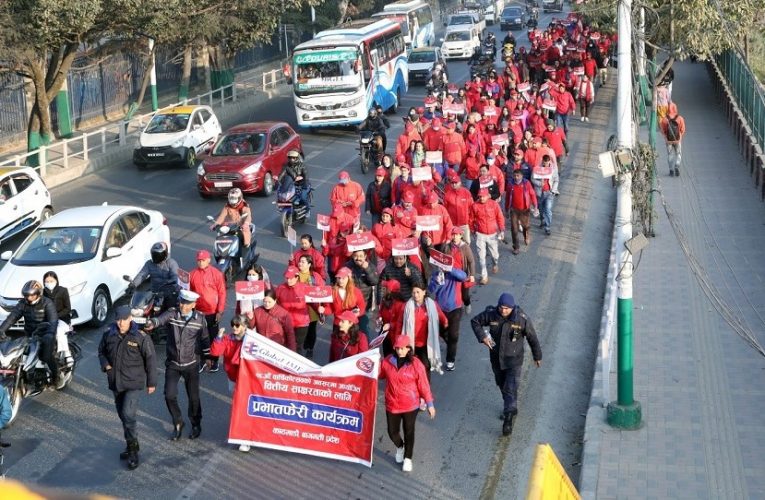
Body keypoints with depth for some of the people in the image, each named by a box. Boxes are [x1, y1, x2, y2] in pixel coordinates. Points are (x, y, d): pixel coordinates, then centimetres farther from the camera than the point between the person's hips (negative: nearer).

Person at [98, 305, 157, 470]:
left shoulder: (141, 337, -13)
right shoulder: (109, 335, 0)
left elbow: (150, 360, -6)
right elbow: (101, 351, 17)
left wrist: (151, 382, -3)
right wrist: (105, 365, -4)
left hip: (133, 383, -5)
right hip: (115, 382, 6)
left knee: (128, 415, -16)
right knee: (122, 415, 16)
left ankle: (133, 451, -5)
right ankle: (131, 445, 33)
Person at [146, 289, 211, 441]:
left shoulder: (200, 318, -5)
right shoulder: (172, 313, -9)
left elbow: (204, 338, 9)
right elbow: (161, 319, -31)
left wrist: (207, 357, 16)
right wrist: (152, 323, -53)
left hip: (191, 364, 0)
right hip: (172, 363, 0)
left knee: (193, 397, 7)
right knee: (170, 395, -5)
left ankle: (196, 425, 32)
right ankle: (178, 423, 20)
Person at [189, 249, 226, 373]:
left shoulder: (216, 274, -9)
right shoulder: (192, 274, 0)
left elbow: (222, 293, -7)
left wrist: (220, 311, -10)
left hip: (212, 312, -3)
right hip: (197, 312, 3)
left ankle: (214, 361, 22)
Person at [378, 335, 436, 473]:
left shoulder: (416, 364, -15)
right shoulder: (387, 362, -7)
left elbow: (423, 385, -9)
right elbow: (378, 374, 11)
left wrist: (430, 404, -5)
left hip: (410, 405, -3)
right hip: (392, 405, 3)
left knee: (409, 432, 12)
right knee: (392, 431, 13)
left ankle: (408, 458, 32)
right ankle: (399, 447, 47)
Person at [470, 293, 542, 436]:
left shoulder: (522, 319, -21)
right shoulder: (491, 314, -15)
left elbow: (532, 338, -7)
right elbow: (475, 321, 1)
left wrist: (537, 356, 5)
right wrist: (482, 337, -15)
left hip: (514, 361, -4)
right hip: (496, 359, 4)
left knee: (510, 389, -9)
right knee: (502, 385, 21)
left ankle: (508, 418, -1)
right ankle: (510, 408, 44)